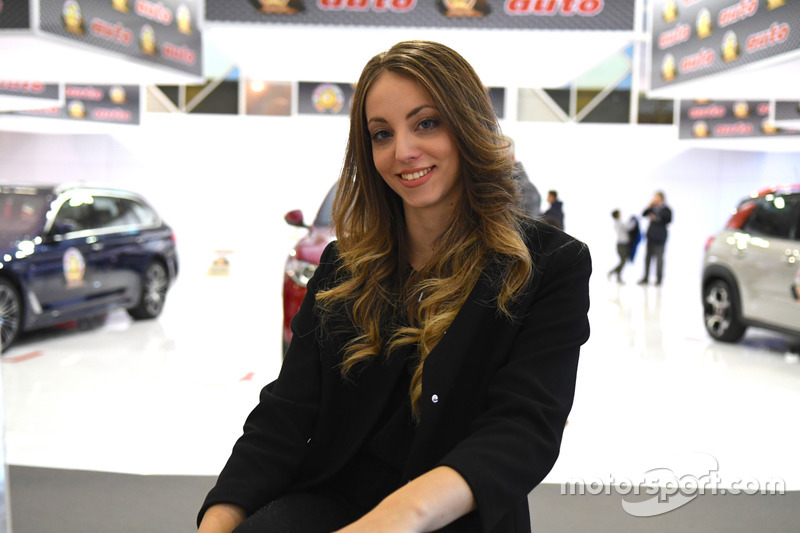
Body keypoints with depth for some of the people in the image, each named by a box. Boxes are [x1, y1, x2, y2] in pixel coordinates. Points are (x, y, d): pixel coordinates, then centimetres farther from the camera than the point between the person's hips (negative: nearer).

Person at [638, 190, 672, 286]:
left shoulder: (666, 209, -7)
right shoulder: (653, 207, 9)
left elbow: (668, 220, -15)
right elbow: (643, 214, 7)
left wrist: (656, 218, -14)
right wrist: (649, 206, -5)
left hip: (659, 237, -6)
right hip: (651, 236, 6)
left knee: (659, 258, 0)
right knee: (648, 257, 8)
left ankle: (659, 279, 10)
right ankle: (646, 278, 14)